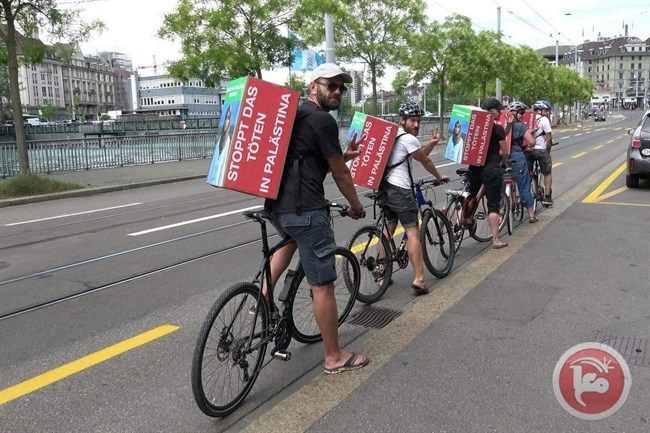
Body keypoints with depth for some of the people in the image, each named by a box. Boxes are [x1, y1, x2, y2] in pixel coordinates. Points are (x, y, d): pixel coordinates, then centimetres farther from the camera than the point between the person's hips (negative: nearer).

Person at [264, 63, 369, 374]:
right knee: (322, 285, 1)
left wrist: (343, 156, 23)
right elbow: (340, 174, -4)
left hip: (276, 205, 10)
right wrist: (356, 206, 11)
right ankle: (334, 358, 13)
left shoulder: (293, 114, 19)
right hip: (306, 209, -9)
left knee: (292, 238, 42)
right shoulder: (323, 120, -9)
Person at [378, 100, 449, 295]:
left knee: (389, 229, 17)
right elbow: (425, 161, 3)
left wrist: (431, 143, 7)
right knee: (413, 232, -6)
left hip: (386, 188, 9)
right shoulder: (409, 139, -10)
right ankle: (419, 280, -8)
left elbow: (420, 155, 20)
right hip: (400, 190, -9)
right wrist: (439, 177, 18)